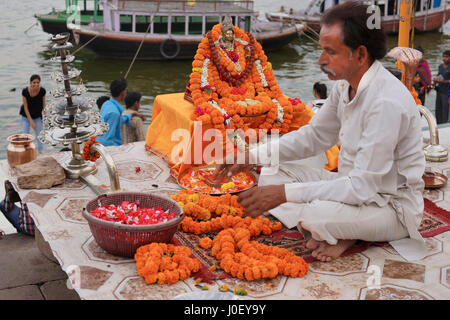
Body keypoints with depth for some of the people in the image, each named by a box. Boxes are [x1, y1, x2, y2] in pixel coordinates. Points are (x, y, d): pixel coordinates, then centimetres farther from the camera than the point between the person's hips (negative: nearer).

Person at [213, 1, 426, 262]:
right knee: (271, 173, -1)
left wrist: (285, 193, -30)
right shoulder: (346, 85, -1)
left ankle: (345, 235, -2)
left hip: (394, 206, -8)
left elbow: (362, 187, -30)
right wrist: (253, 157, -2)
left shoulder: (387, 102, -29)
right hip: (358, 185, 8)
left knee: (316, 213, -35)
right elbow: (314, 136, 11)